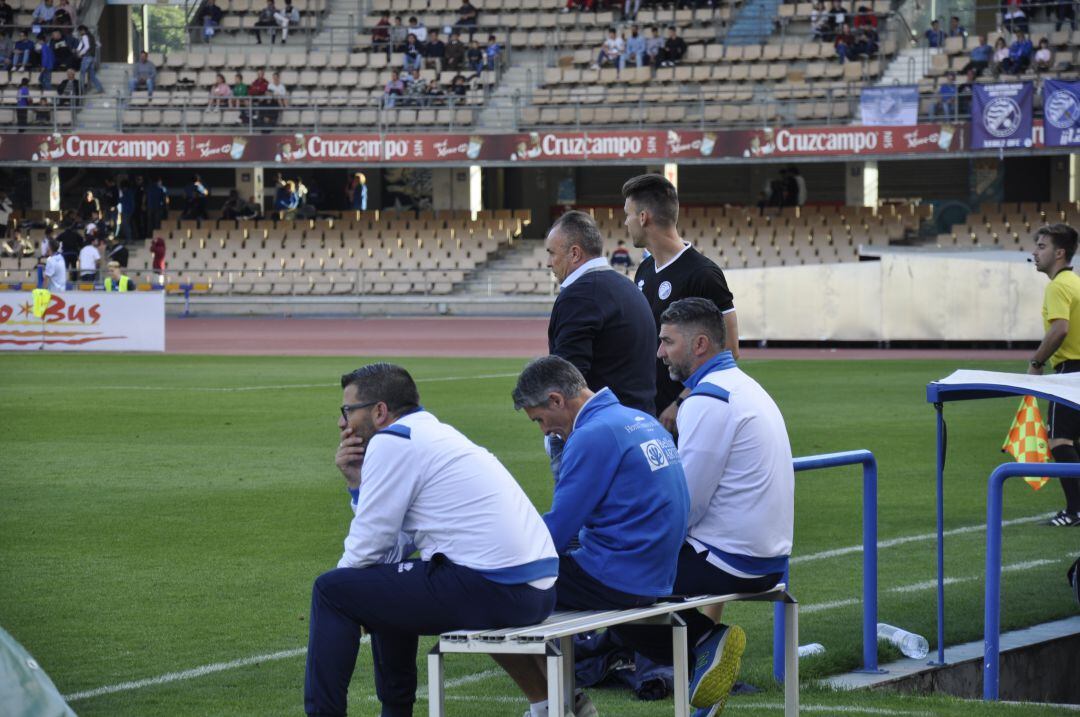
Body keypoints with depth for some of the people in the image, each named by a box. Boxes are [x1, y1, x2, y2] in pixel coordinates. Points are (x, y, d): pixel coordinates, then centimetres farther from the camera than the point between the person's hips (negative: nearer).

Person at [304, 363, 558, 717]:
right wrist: (356, 482, 17)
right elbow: (394, 549, 22)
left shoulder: (392, 441, -6)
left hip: (489, 592, -10)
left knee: (330, 592, -1)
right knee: (387, 583, 30)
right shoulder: (436, 434, 22)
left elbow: (367, 549, -4)